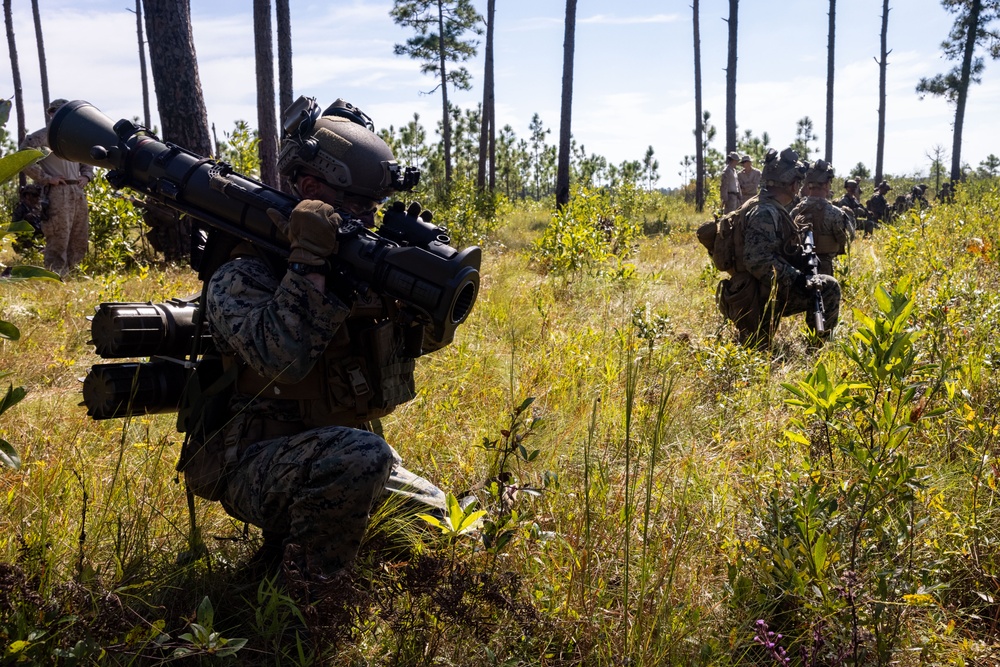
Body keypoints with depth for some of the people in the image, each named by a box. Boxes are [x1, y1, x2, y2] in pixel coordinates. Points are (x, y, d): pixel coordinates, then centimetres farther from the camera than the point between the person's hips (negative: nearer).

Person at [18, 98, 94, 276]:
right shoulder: (42, 136, -2)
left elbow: (87, 162, 31)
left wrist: (86, 176, 9)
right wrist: (46, 178, -13)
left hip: (78, 193, 8)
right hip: (57, 194, -7)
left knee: (80, 243, 9)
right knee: (58, 242, -9)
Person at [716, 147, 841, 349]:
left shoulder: (776, 211, 13)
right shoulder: (764, 213, -21)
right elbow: (757, 260, -31)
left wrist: (801, 258, 3)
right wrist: (794, 278, -27)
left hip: (774, 293, 10)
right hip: (755, 300, -10)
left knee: (829, 288, 11)